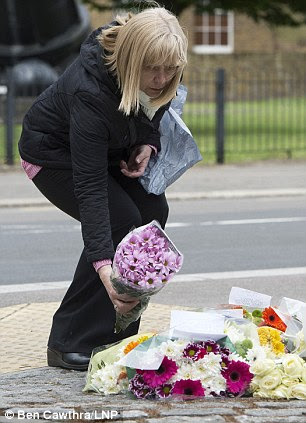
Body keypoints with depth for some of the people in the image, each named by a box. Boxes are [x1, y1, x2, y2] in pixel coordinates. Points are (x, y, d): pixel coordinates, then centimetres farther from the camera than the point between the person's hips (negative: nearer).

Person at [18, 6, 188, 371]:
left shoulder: (159, 80, -22)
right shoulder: (90, 90, -41)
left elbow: (152, 115, 5)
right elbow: (89, 186, -44)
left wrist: (148, 145, -16)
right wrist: (104, 267, -51)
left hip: (109, 147, 7)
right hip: (52, 151, -7)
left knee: (153, 211, -8)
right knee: (121, 220, -22)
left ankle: (118, 334, 0)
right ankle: (68, 345, -15)